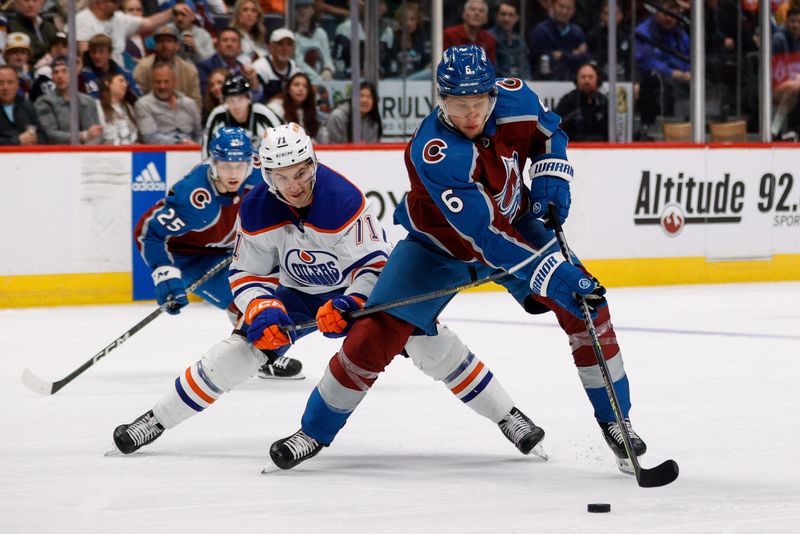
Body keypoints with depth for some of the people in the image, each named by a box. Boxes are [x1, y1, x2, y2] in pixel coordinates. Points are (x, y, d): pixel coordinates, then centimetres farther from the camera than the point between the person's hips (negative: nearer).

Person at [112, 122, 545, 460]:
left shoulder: (342, 200, -32)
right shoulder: (257, 211, -19)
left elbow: (375, 264, -27)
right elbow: (247, 274, -8)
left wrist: (347, 305, -42)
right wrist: (262, 311, -27)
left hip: (358, 287, -3)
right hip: (296, 292, 3)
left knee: (429, 341, -20)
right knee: (242, 349, -12)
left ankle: (509, 419, -11)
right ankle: (153, 422, 0)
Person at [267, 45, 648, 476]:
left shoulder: (515, 99, -22)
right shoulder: (433, 152, -38)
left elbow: (548, 132, 5)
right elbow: (485, 235, -42)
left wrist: (550, 174, -14)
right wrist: (551, 274, -49)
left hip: (513, 222, 4)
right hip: (440, 243, -4)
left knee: (586, 305, -11)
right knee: (377, 333, -13)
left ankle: (614, 421, 6)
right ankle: (314, 432, 7)